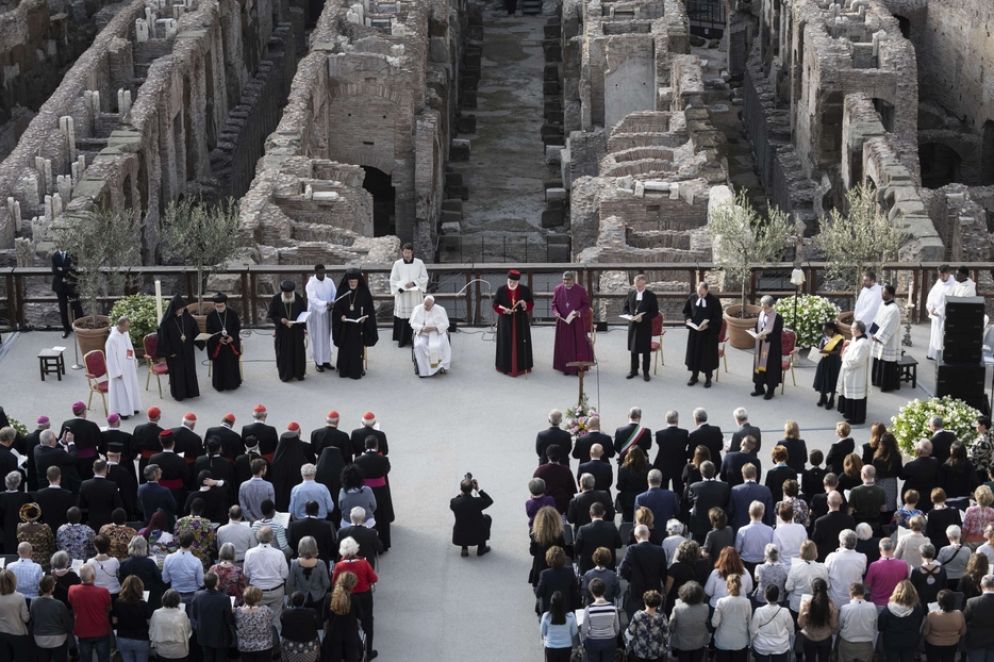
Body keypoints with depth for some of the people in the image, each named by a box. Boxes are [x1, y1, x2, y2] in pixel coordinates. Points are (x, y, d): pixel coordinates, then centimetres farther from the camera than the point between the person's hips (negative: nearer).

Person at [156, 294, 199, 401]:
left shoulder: (187, 318, -3)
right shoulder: (167, 321, -16)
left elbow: (194, 330, 11)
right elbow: (163, 337, -13)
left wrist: (199, 337, -4)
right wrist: (169, 352, -13)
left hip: (187, 350, 4)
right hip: (174, 352, -4)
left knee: (189, 370, 13)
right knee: (177, 372, 5)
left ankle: (191, 391, 27)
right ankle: (178, 394, 17)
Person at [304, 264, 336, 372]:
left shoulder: (329, 282, 2)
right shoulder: (310, 284, -13)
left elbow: (335, 294, 0)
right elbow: (313, 299, -25)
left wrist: (333, 304, -22)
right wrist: (326, 303, -38)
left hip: (327, 314, 4)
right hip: (315, 314, -4)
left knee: (327, 337, 10)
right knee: (317, 338, 1)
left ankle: (326, 360, 18)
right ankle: (318, 362, 8)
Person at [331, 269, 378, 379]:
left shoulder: (364, 293, -3)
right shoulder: (342, 292, 0)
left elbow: (370, 310, 0)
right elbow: (336, 308, 3)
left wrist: (365, 318, -17)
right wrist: (341, 316, -14)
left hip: (359, 325, -1)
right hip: (345, 326, 1)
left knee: (358, 348, -1)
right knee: (345, 348, 4)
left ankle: (357, 371, 5)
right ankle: (344, 370, 14)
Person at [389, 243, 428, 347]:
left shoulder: (419, 263, 2)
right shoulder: (397, 264, 2)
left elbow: (424, 278, 3)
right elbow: (393, 280, 4)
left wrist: (414, 283, -12)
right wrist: (400, 288, -13)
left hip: (416, 296, 0)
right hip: (402, 295, 0)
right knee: (402, 317, -2)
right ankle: (402, 339, 5)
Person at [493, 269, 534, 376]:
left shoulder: (525, 289, -2)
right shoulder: (501, 290, -3)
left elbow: (531, 303, 4)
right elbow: (495, 304, 1)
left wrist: (525, 305, -19)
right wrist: (504, 310, -18)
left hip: (521, 322, 0)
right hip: (506, 321, 0)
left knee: (521, 343, 3)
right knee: (506, 343, 1)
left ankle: (522, 366, 12)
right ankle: (507, 366, 9)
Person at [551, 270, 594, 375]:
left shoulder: (580, 290, -9)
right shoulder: (558, 289, -2)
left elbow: (587, 304, -2)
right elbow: (554, 303, 7)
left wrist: (579, 312, -18)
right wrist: (555, 312, -12)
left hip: (577, 323, -2)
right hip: (562, 323, 2)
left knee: (578, 345, 2)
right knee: (564, 346, 6)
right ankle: (566, 368, 17)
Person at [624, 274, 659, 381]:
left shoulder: (651, 295, -8)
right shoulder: (631, 293, 3)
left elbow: (655, 312, -7)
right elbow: (626, 307, 12)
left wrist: (643, 318, -19)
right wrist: (629, 315, -8)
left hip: (645, 326, -4)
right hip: (633, 325, 4)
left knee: (646, 350, 3)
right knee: (633, 349, 13)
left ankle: (645, 372, 13)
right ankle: (634, 370, 26)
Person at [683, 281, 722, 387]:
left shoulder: (714, 300, -13)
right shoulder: (692, 298, -2)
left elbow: (717, 318, -10)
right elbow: (686, 311, 12)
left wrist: (708, 325, -22)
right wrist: (687, 319, -8)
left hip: (709, 333, -3)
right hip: (694, 331, 4)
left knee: (707, 355, 5)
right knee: (694, 353, 10)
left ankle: (708, 378, 18)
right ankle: (694, 376, 23)